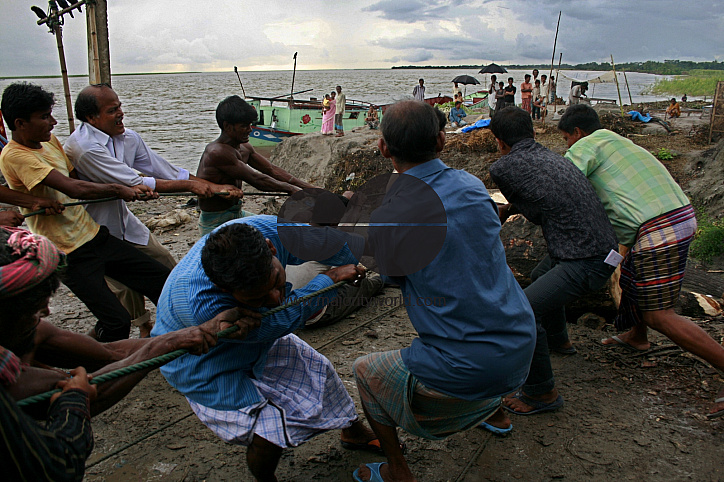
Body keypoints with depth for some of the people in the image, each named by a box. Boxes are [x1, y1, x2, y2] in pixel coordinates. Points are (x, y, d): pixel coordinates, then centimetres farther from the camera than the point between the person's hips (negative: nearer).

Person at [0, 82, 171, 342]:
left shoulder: (50, 140, 10)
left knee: (164, 280, 4)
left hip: (94, 235, 8)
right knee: (116, 322, -13)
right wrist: (118, 189, -12)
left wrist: (130, 190, 0)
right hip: (69, 255, -8)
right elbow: (74, 189, -26)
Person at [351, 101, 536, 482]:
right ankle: (494, 412, 59)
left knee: (366, 371, 21)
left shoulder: (385, 221, -17)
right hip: (522, 350, 6)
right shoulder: (471, 186, -3)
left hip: (464, 373, -6)